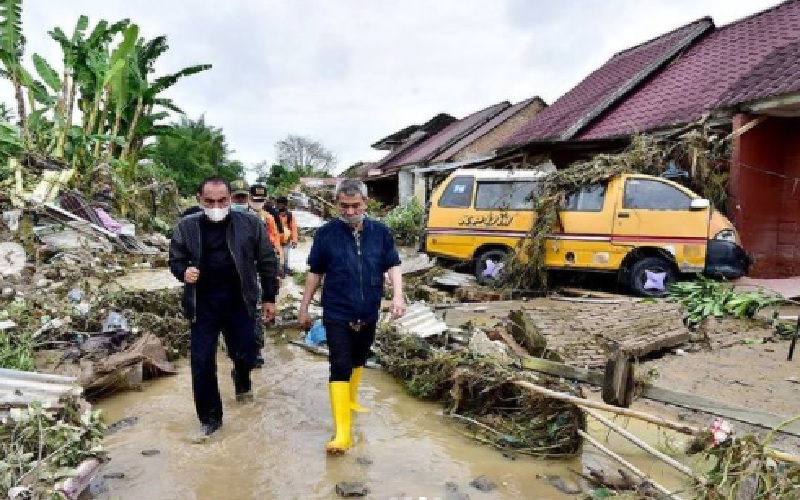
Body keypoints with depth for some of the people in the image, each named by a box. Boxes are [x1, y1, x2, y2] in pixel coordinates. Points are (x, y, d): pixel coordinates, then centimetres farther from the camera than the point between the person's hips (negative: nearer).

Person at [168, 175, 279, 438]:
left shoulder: (250, 224, -6)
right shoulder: (186, 227, -4)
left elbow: (267, 261, 1)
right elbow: (175, 260, 8)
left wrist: (269, 298, 1)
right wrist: (183, 272, -16)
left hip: (240, 302, 0)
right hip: (203, 305, 1)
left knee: (245, 354, 9)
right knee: (202, 363, 2)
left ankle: (242, 380, 47)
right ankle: (210, 418, 21)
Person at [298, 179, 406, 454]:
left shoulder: (381, 232, -2)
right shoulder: (326, 233, -7)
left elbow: (393, 265, 4)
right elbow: (314, 273, 1)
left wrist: (398, 296, -12)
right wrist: (304, 307, 5)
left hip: (368, 314, 3)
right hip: (337, 315, -3)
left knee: (358, 360, 21)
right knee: (340, 367, -8)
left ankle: (351, 399, 45)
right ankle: (342, 432, -7)